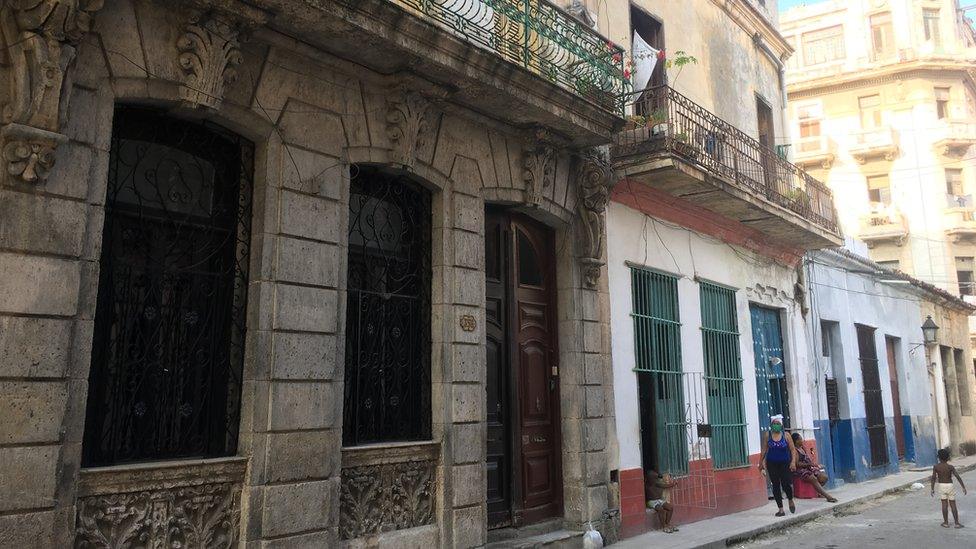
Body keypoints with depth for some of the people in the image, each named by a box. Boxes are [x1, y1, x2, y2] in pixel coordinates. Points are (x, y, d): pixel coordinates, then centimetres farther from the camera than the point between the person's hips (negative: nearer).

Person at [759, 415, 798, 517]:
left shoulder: (786, 435, -3)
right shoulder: (767, 435, -1)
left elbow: (793, 450, -2)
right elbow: (764, 449, 4)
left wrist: (793, 462, -14)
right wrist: (761, 462, 3)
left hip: (785, 463, -1)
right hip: (772, 463, 1)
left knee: (786, 484, -8)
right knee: (776, 485, 3)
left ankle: (791, 500, 26)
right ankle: (780, 509, 13)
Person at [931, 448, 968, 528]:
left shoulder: (936, 467, -7)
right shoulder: (950, 467, -11)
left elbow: (933, 478, -7)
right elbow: (958, 477, -15)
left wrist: (932, 489, 1)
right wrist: (963, 488, -6)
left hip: (941, 486, 1)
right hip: (950, 486, -1)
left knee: (944, 505, 8)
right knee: (953, 505, 7)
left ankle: (946, 523, 13)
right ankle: (957, 523, 11)